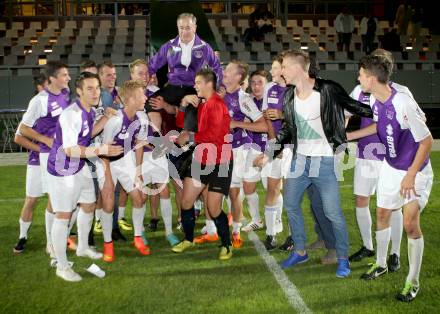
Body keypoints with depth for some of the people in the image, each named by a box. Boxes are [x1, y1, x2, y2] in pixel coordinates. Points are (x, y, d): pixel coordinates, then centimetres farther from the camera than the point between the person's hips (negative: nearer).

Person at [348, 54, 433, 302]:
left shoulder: (403, 104, -31)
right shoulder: (379, 102, -7)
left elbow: (427, 141, -24)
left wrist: (411, 175, -23)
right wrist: (349, 135, 20)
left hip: (415, 171, -7)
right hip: (390, 167, 8)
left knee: (410, 223, -10)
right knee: (382, 214, 15)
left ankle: (413, 282, 7)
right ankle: (381, 264, 37)